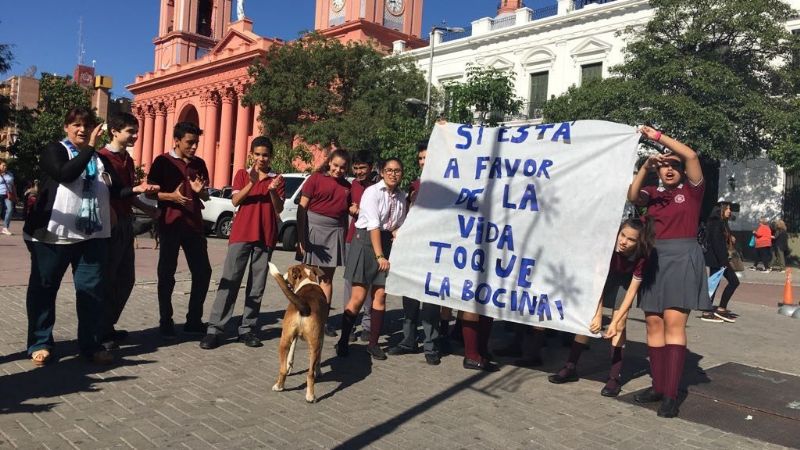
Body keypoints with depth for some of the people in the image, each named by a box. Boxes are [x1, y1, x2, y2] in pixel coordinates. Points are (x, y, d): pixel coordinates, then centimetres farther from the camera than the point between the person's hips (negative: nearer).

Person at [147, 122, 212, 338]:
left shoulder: (199, 164, 12)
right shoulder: (163, 161, -2)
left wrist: (200, 191, -5)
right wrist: (171, 196, -20)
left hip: (194, 224, 5)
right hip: (170, 224, -4)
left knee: (203, 271, 3)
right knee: (166, 273, 2)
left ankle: (194, 320, 15)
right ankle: (166, 322, 13)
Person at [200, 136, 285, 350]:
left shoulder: (277, 179, 9)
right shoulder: (242, 174, 8)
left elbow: (279, 209, 1)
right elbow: (235, 200, -6)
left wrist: (273, 190, -16)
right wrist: (252, 183, -20)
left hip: (265, 237, 1)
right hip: (241, 234, -1)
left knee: (257, 286, 3)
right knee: (230, 281, -5)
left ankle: (248, 329, 10)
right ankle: (215, 329, -3)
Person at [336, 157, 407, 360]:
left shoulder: (401, 197, 9)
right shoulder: (373, 192, -9)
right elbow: (373, 225, -15)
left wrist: (397, 234, -6)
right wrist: (379, 256, -18)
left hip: (387, 243, 5)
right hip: (366, 241, -5)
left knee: (380, 296, 4)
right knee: (358, 296, -7)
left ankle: (373, 343, 14)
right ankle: (343, 341, 6)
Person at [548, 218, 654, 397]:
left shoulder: (640, 258, -32)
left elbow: (632, 291, -26)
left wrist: (615, 322, -33)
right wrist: (598, 315, -41)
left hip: (623, 280, 0)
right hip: (603, 275, 1)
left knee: (619, 326, -13)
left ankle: (614, 377, -6)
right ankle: (571, 368, 10)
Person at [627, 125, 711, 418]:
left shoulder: (692, 189, 5)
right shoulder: (653, 193, 14)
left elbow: (691, 155, -9)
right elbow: (632, 196, -6)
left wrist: (657, 136, -8)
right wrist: (645, 168, -15)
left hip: (683, 257, -4)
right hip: (655, 258, 5)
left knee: (674, 323, -13)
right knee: (654, 323, 3)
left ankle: (671, 395, -13)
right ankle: (658, 386, 10)